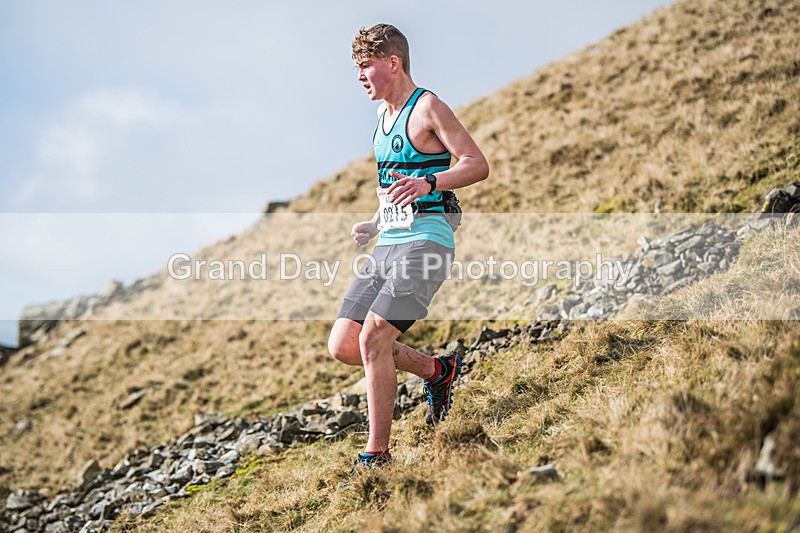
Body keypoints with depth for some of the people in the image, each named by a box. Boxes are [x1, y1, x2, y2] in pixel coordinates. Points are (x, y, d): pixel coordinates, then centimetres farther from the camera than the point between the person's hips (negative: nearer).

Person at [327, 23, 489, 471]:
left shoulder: (428, 107, -6)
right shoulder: (385, 116, 20)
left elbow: (479, 165, -12)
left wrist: (427, 183, -27)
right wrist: (375, 225, 17)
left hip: (426, 241, -9)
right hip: (389, 245, 9)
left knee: (373, 338, -19)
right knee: (343, 345, 2)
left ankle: (377, 454, -6)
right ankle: (437, 371, 22)